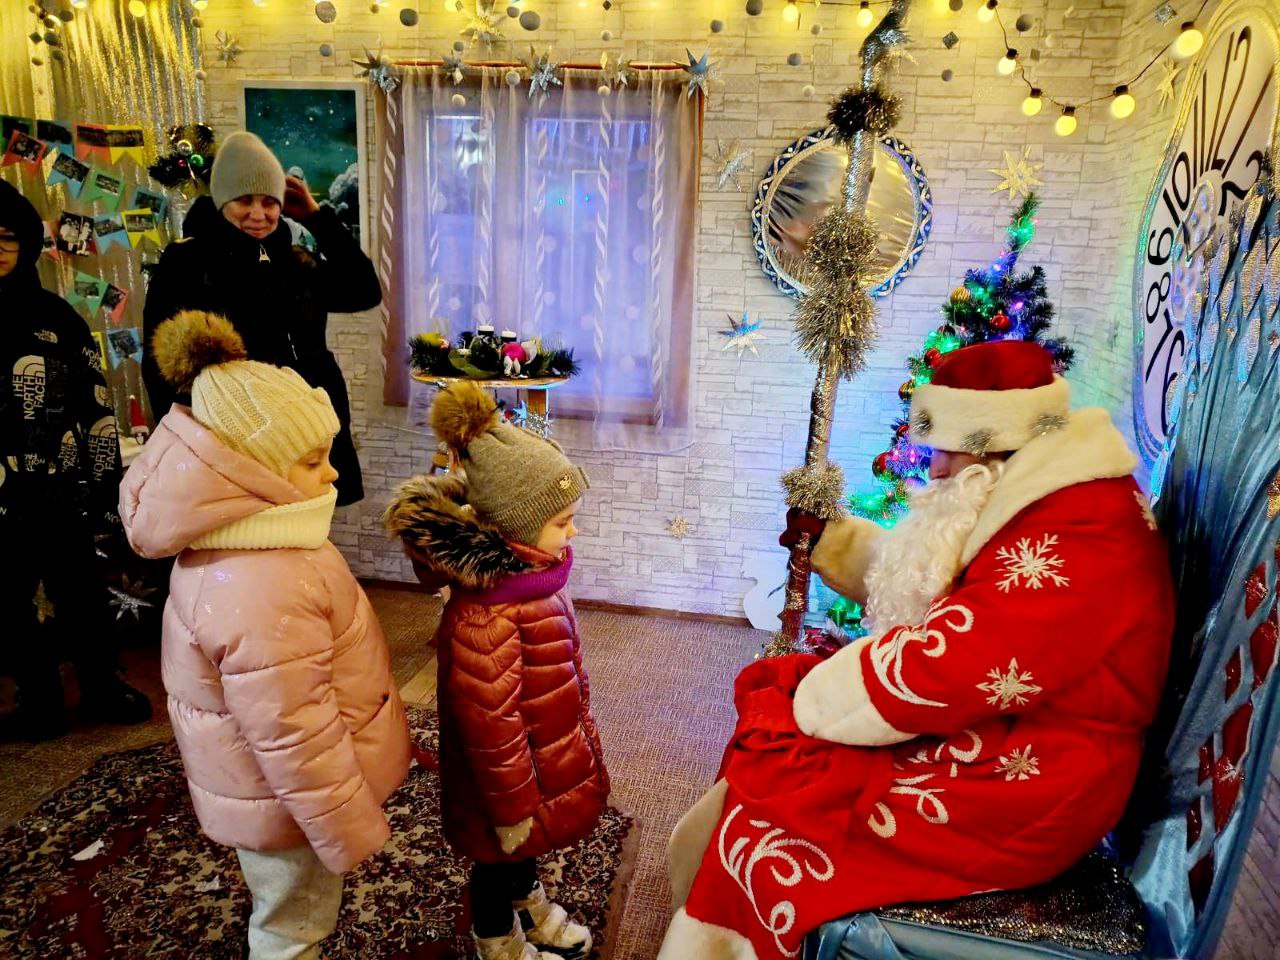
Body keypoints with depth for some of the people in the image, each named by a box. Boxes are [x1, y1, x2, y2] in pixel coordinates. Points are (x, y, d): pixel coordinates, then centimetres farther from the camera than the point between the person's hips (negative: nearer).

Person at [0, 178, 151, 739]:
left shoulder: (56, 318, 3)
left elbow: (97, 408, 2)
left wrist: (103, 490, -1)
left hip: (63, 491, 0)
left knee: (82, 592, 11)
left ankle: (101, 683, 29)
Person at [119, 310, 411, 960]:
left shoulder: (238, 546, -5)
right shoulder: (263, 599, -38)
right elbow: (297, 742, -31)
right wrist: (351, 832, -18)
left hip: (261, 783, 9)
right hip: (288, 800, -9)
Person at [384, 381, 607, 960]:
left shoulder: (527, 574, -7)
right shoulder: (484, 619, -37)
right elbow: (490, 727, -29)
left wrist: (577, 733, 19)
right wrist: (511, 809, -18)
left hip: (545, 752, 8)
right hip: (511, 777, -8)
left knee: (532, 846, 32)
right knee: (503, 855, 20)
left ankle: (529, 904, 59)